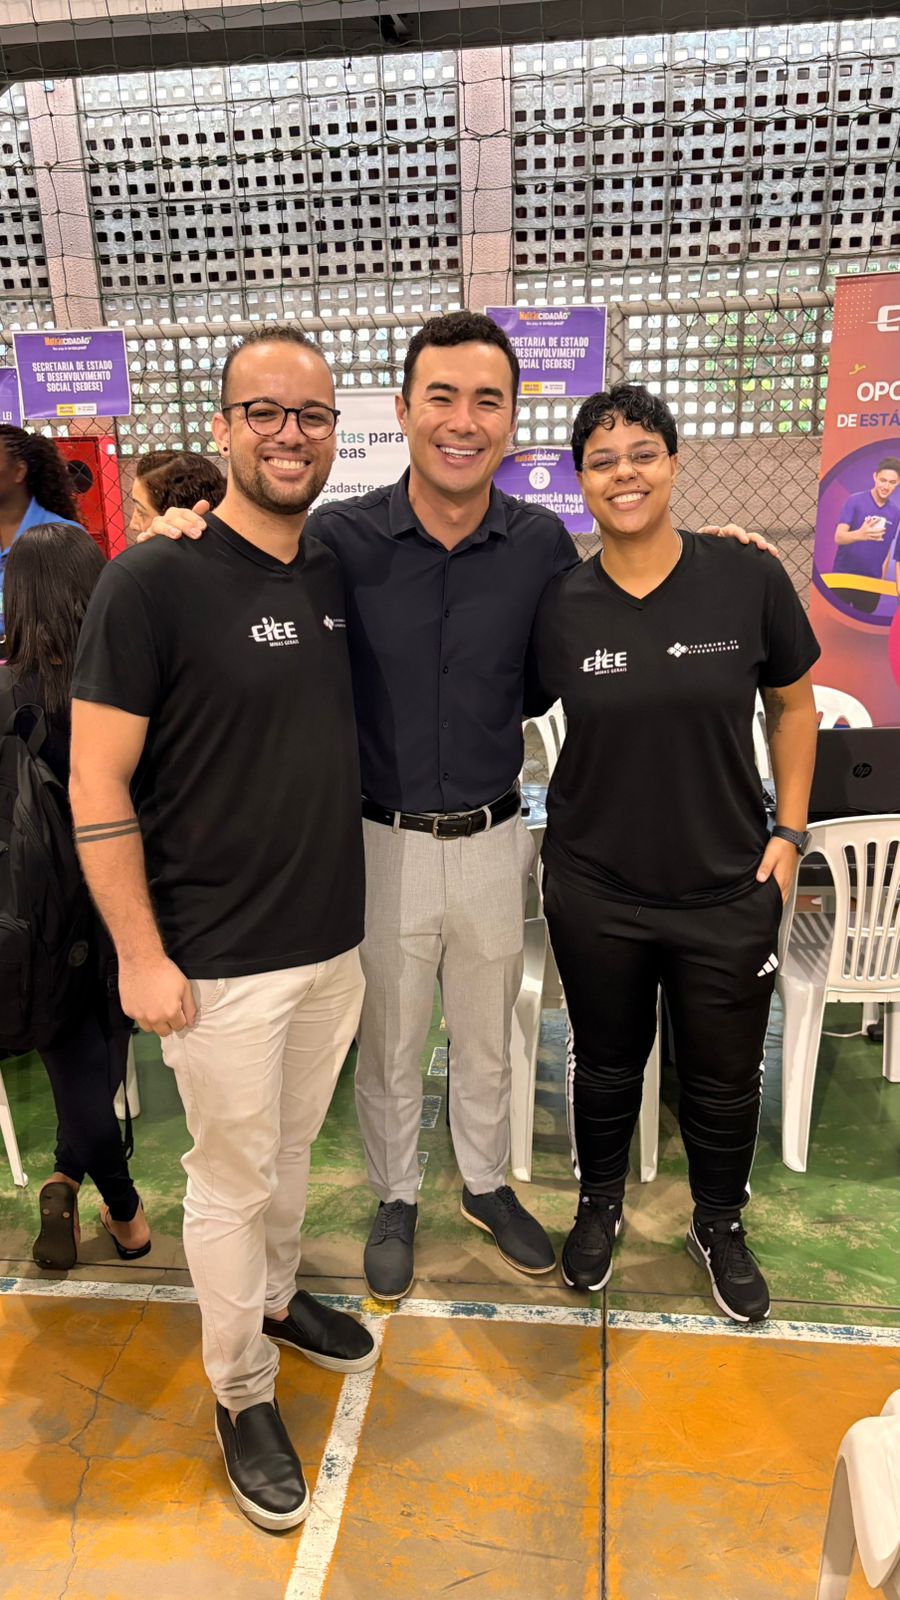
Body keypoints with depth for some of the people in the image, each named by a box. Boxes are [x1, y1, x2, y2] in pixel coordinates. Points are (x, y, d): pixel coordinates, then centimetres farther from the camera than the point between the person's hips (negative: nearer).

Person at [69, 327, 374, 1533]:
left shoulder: (338, 578, 4)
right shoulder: (154, 582, -15)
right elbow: (96, 786, -14)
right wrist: (142, 957, -14)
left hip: (335, 940, 6)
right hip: (221, 965, -6)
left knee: (293, 1147, 24)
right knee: (233, 1178, 11)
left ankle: (275, 1297, 49)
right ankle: (242, 1395, 33)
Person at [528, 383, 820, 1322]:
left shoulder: (747, 580, -9)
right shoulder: (559, 605, -7)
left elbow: (793, 704, 3)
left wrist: (789, 831, 0)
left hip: (729, 891, 0)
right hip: (596, 890, 1)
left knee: (724, 1081, 17)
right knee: (606, 1065, 19)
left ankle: (720, 1227, 44)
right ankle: (599, 1205, 47)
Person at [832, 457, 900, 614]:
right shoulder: (855, 501, -10)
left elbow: (887, 547, 14)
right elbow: (839, 537, -20)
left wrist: (882, 577, 12)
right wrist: (860, 534, -41)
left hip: (872, 581, 4)